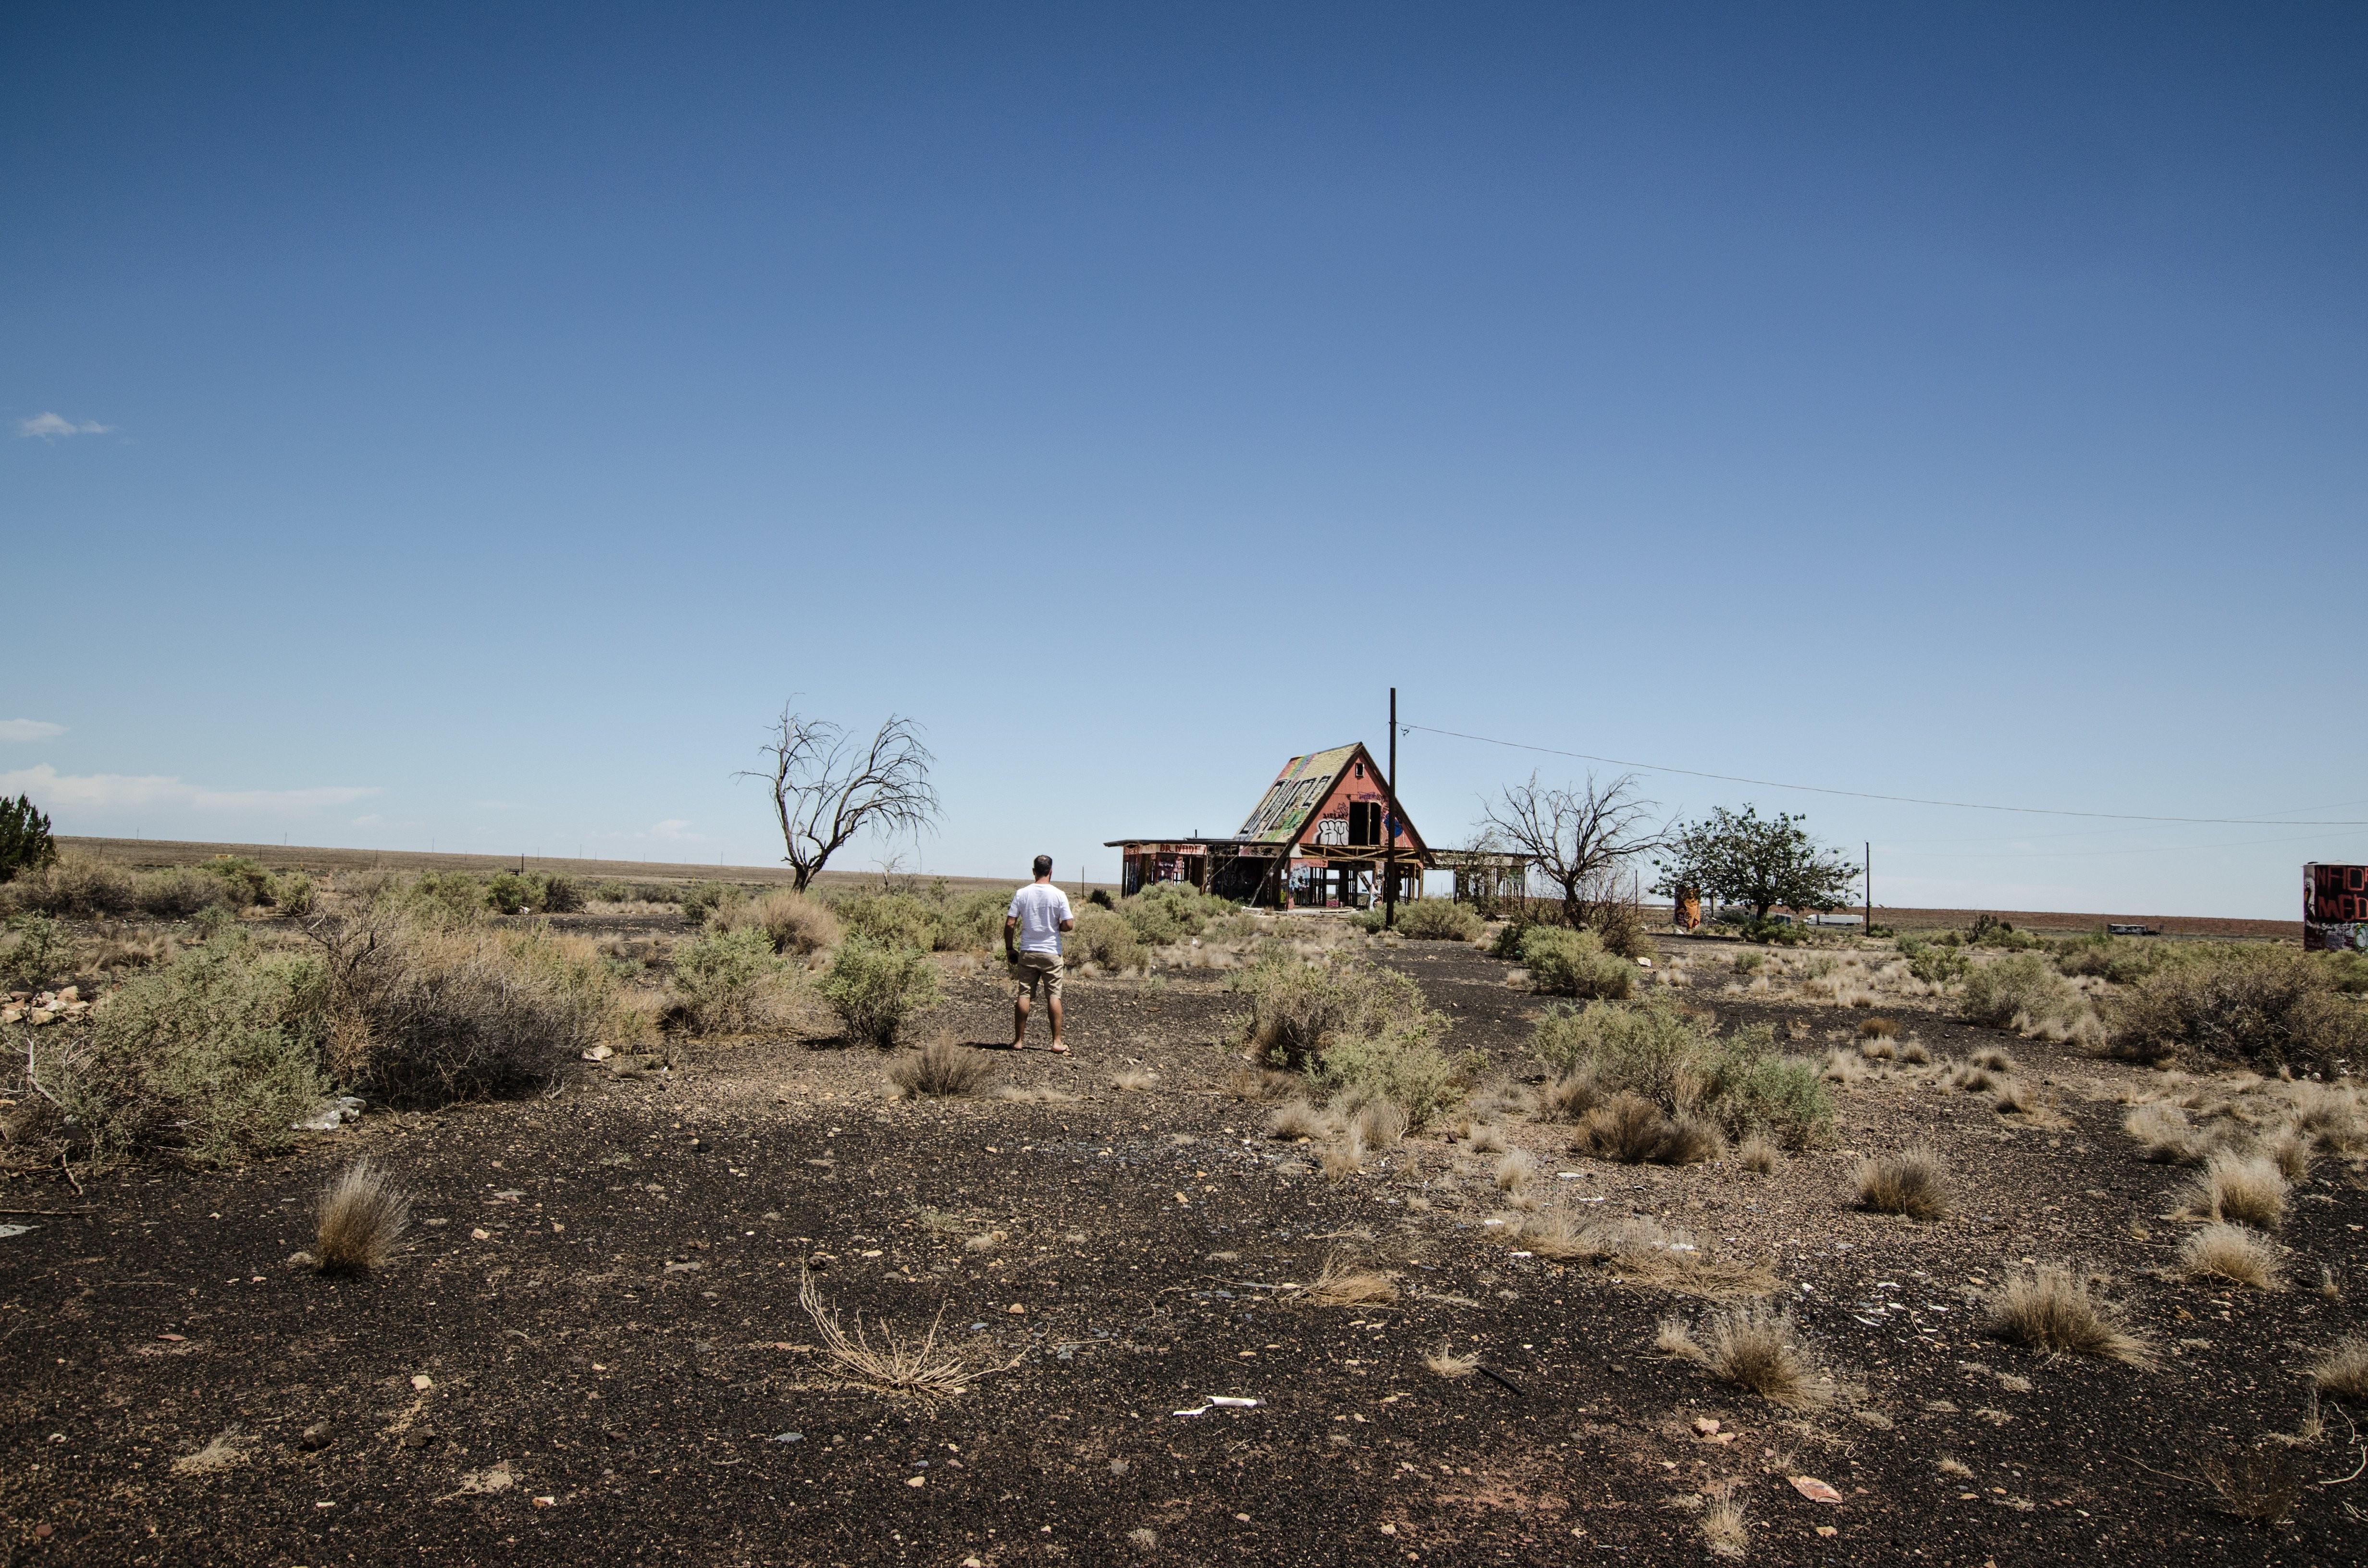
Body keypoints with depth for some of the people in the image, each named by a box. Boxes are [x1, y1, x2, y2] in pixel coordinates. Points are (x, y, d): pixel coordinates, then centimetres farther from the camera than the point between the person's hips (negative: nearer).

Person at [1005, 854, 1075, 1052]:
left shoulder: (1022, 894, -2)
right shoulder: (1059, 895, -7)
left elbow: (1009, 924, -4)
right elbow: (1069, 925, -10)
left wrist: (1009, 948, 7)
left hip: (1027, 953, 2)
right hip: (1051, 953, -1)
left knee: (1023, 995, 5)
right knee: (1054, 996, 4)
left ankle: (1019, 1041, 8)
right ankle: (1057, 1041, 3)